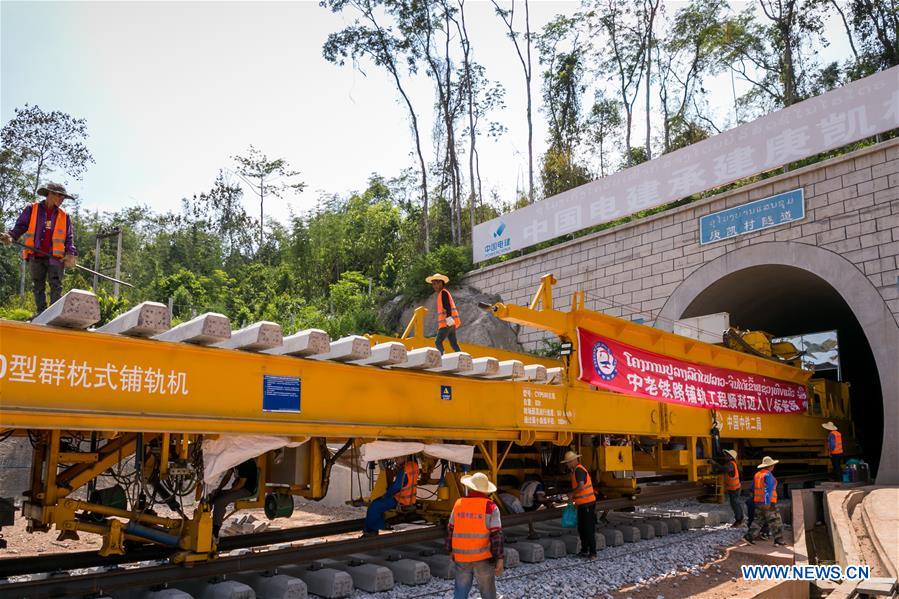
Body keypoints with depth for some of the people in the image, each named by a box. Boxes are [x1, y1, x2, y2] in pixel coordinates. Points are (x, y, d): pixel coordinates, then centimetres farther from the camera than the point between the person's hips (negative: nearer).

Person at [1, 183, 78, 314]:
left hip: (56, 258, 0)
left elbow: (69, 237, 8)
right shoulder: (32, 210, 8)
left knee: (56, 286, -8)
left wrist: (70, 253, -7)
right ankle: (41, 314, 10)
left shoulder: (64, 216, 11)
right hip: (36, 257, 0)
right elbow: (20, 227, 6)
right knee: (38, 287, 5)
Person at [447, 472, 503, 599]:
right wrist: (500, 559, -11)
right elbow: (496, 535, -15)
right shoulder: (490, 507, -11)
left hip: (462, 557, 3)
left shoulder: (459, 504, 0)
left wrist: (451, 550, 19)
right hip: (483, 557, -3)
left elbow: (450, 530, 6)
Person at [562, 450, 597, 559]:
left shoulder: (579, 470, -16)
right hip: (582, 504, 10)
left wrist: (572, 494, -13)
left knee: (589, 529, -5)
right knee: (581, 528, 14)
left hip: (587, 503, -10)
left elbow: (581, 486, -26)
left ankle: (593, 553, 0)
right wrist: (574, 497, 14)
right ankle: (584, 551, 23)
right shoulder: (575, 470, 15)